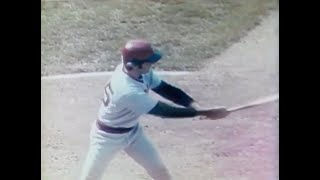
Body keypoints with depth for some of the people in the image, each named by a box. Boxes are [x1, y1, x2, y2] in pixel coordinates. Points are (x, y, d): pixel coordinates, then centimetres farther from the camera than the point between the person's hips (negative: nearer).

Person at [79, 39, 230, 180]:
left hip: (132, 132, 8)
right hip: (108, 137, -8)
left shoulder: (140, 71, -16)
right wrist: (205, 113, -35)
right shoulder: (128, 91, -39)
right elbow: (163, 111, -36)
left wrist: (195, 105, -27)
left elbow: (166, 90, -10)